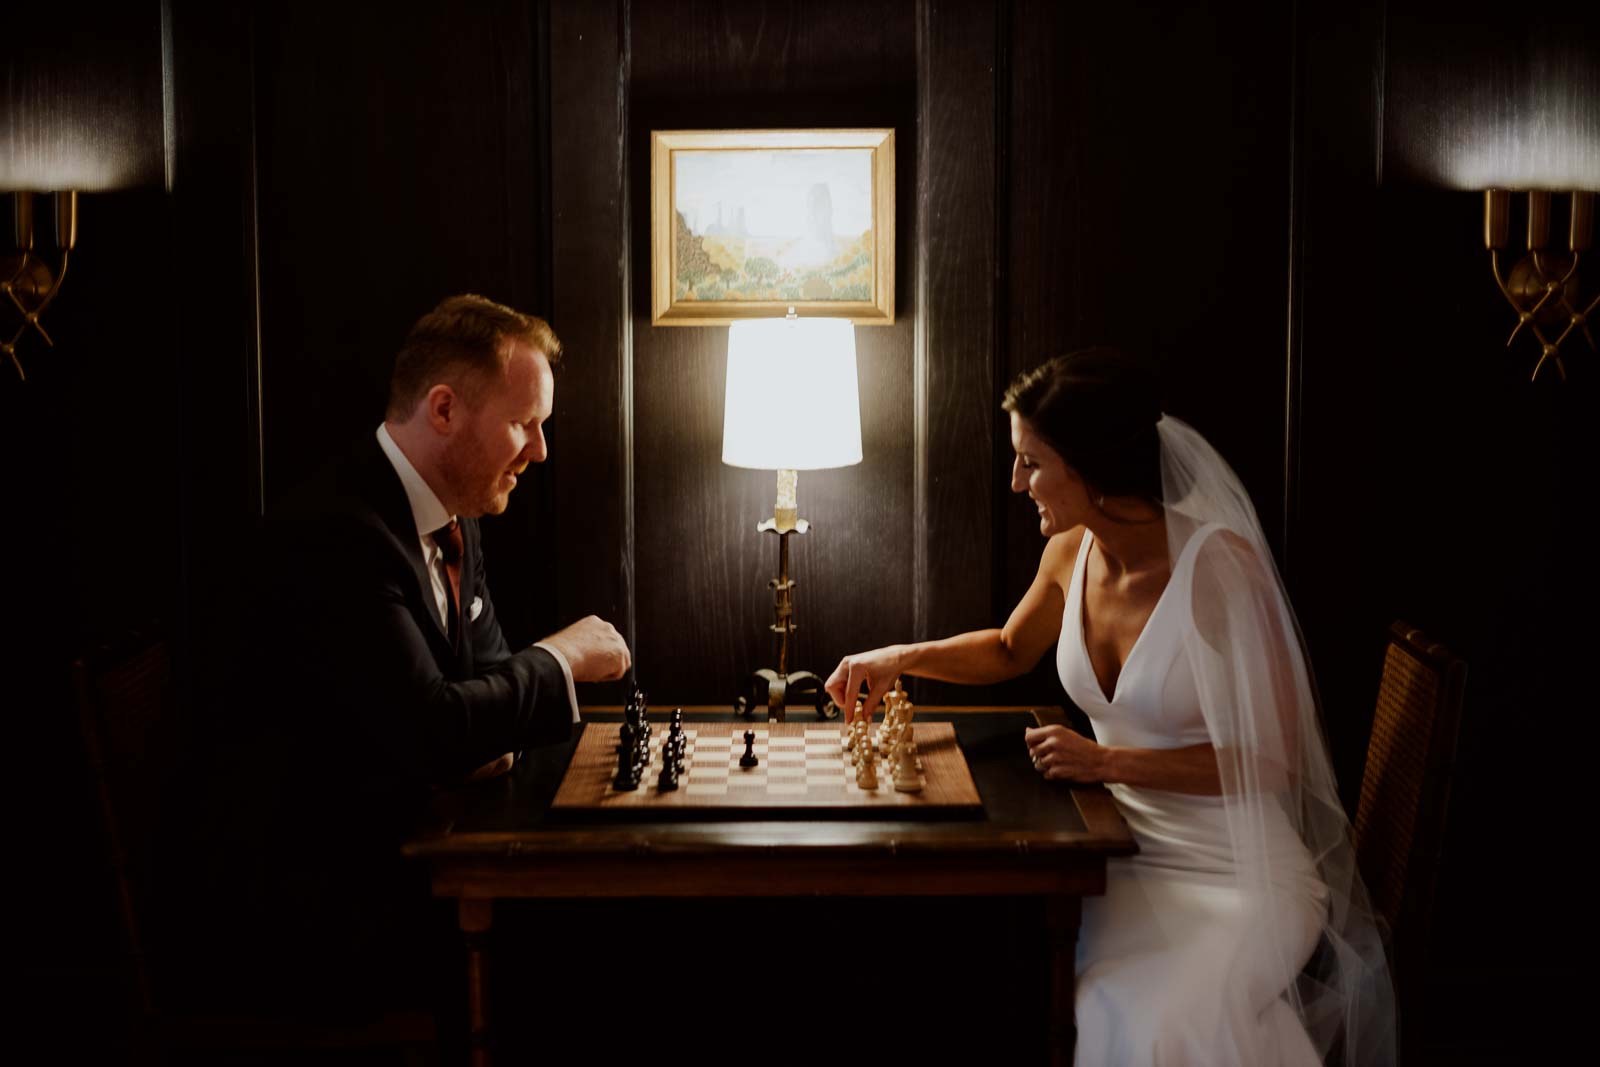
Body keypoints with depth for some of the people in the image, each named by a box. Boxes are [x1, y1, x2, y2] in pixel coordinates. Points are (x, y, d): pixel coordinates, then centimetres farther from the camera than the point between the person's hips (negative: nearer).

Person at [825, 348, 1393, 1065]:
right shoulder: (1072, 550, 3)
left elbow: (1274, 756, -18)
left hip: (1233, 870, -6)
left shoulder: (1217, 563, -19)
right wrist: (900, 657, 11)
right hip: (1124, 844, 6)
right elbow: (1011, 651, 25)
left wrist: (1108, 762, -20)